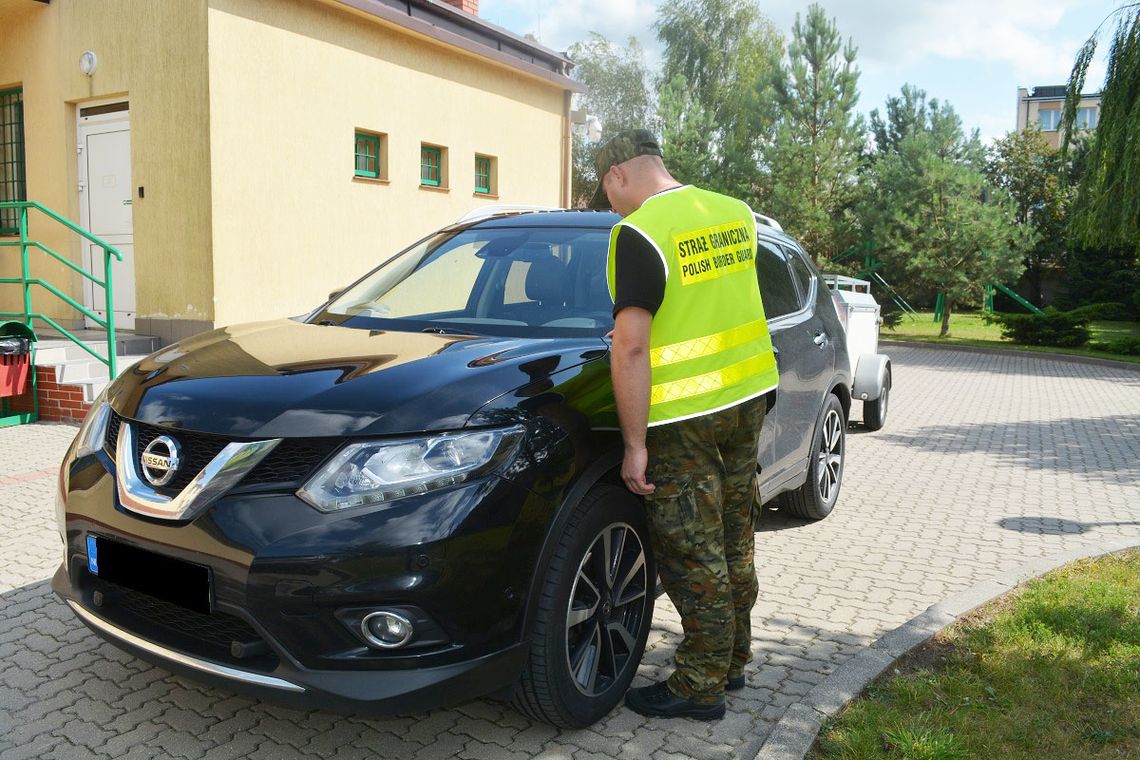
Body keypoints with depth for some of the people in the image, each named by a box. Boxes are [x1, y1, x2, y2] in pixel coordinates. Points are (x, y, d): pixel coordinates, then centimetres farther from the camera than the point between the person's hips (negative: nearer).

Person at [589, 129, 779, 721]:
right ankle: (733, 659, 34)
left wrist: (635, 444, -18)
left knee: (693, 558, 4)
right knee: (733, 542, 19)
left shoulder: (637, 234, -16)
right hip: (748, 398, 8)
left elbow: (631, 347, -23)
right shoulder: (736, 213, 7)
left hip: (685, 418, -8)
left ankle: (700, 687, 18)